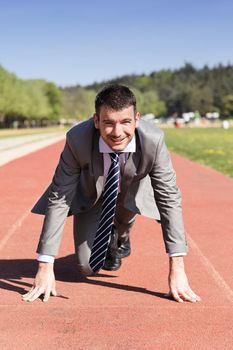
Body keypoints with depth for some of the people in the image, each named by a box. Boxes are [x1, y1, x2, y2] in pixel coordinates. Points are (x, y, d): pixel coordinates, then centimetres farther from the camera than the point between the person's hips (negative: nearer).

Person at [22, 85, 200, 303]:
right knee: (88, 267, -9)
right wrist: (45, 267, -33)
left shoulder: (153, 140, -37)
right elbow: (58, 199, -31)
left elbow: (169, 199, -30)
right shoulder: (77, 140, -37)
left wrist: (177, 268, -33)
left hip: (131, 193, 2)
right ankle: (108, 237, 27)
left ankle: (121, 238, 10)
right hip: (91, 196, -2)